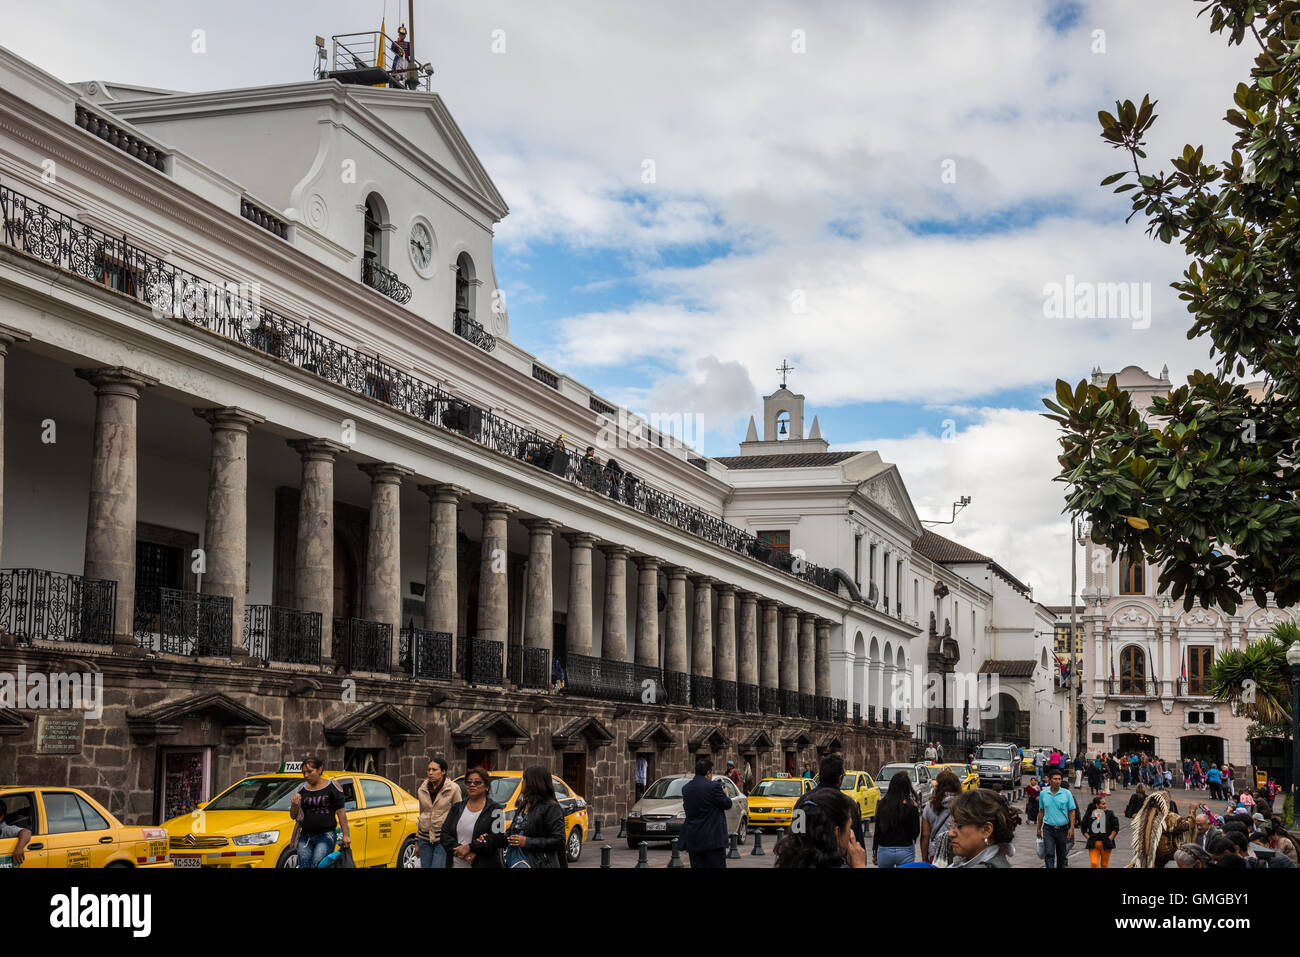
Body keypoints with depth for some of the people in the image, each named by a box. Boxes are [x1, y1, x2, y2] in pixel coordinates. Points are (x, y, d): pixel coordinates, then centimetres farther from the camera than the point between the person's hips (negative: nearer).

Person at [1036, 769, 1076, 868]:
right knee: (1049, 854, -11)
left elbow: (1072, 811, 0)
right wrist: (1039, 829, 13)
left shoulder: (1067, 794, -1)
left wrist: (1071, 828, -9)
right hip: (1048, 829, 0)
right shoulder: (1043, 794, 3)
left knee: (1062, 855, 11)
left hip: (1063, 829, 0)